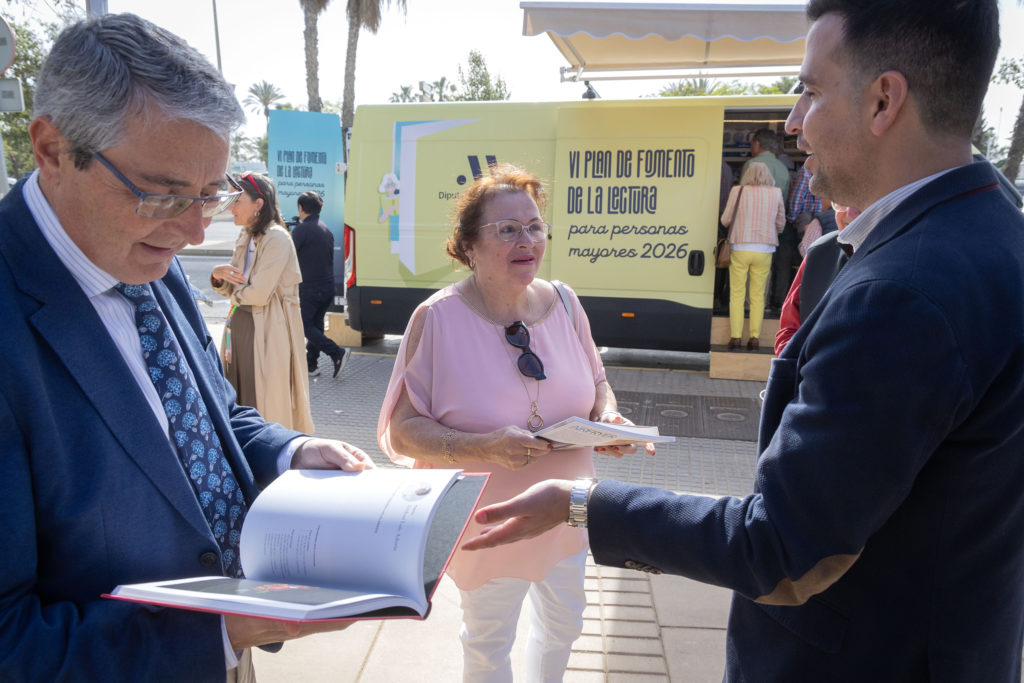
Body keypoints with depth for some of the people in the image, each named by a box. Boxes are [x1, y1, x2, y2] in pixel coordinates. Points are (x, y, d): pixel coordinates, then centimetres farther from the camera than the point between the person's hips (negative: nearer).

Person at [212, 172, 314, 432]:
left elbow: (259, 294, -20)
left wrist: (235, 292, 0)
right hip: (239, 325, 8)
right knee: (238, 401, 12)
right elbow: (231, 290, 15)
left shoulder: (276, 238, -15)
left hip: (267, 333, -8)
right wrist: (218, 275, -6)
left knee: (265, 406, -1)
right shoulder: (245, 237, 12)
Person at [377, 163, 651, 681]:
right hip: (489, 523, -4)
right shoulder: (438, 318, -20)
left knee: (563, 624, 27)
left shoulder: (563, 302, -7)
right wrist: (486, 447, -34)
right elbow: (404, 430, -20)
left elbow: (596, 381, 7)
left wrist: (607, 416, -15)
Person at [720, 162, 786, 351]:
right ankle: (755, 337, 6)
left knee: (737, 294, 5)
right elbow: (781, 223, 11)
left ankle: (735, 337, 3)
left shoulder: (738, 191, -2)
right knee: (757, 295, 8)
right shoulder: (776, 193, 4)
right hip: (764, 250, 1)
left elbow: (725, 220, 2)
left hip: (740, 249, -1)